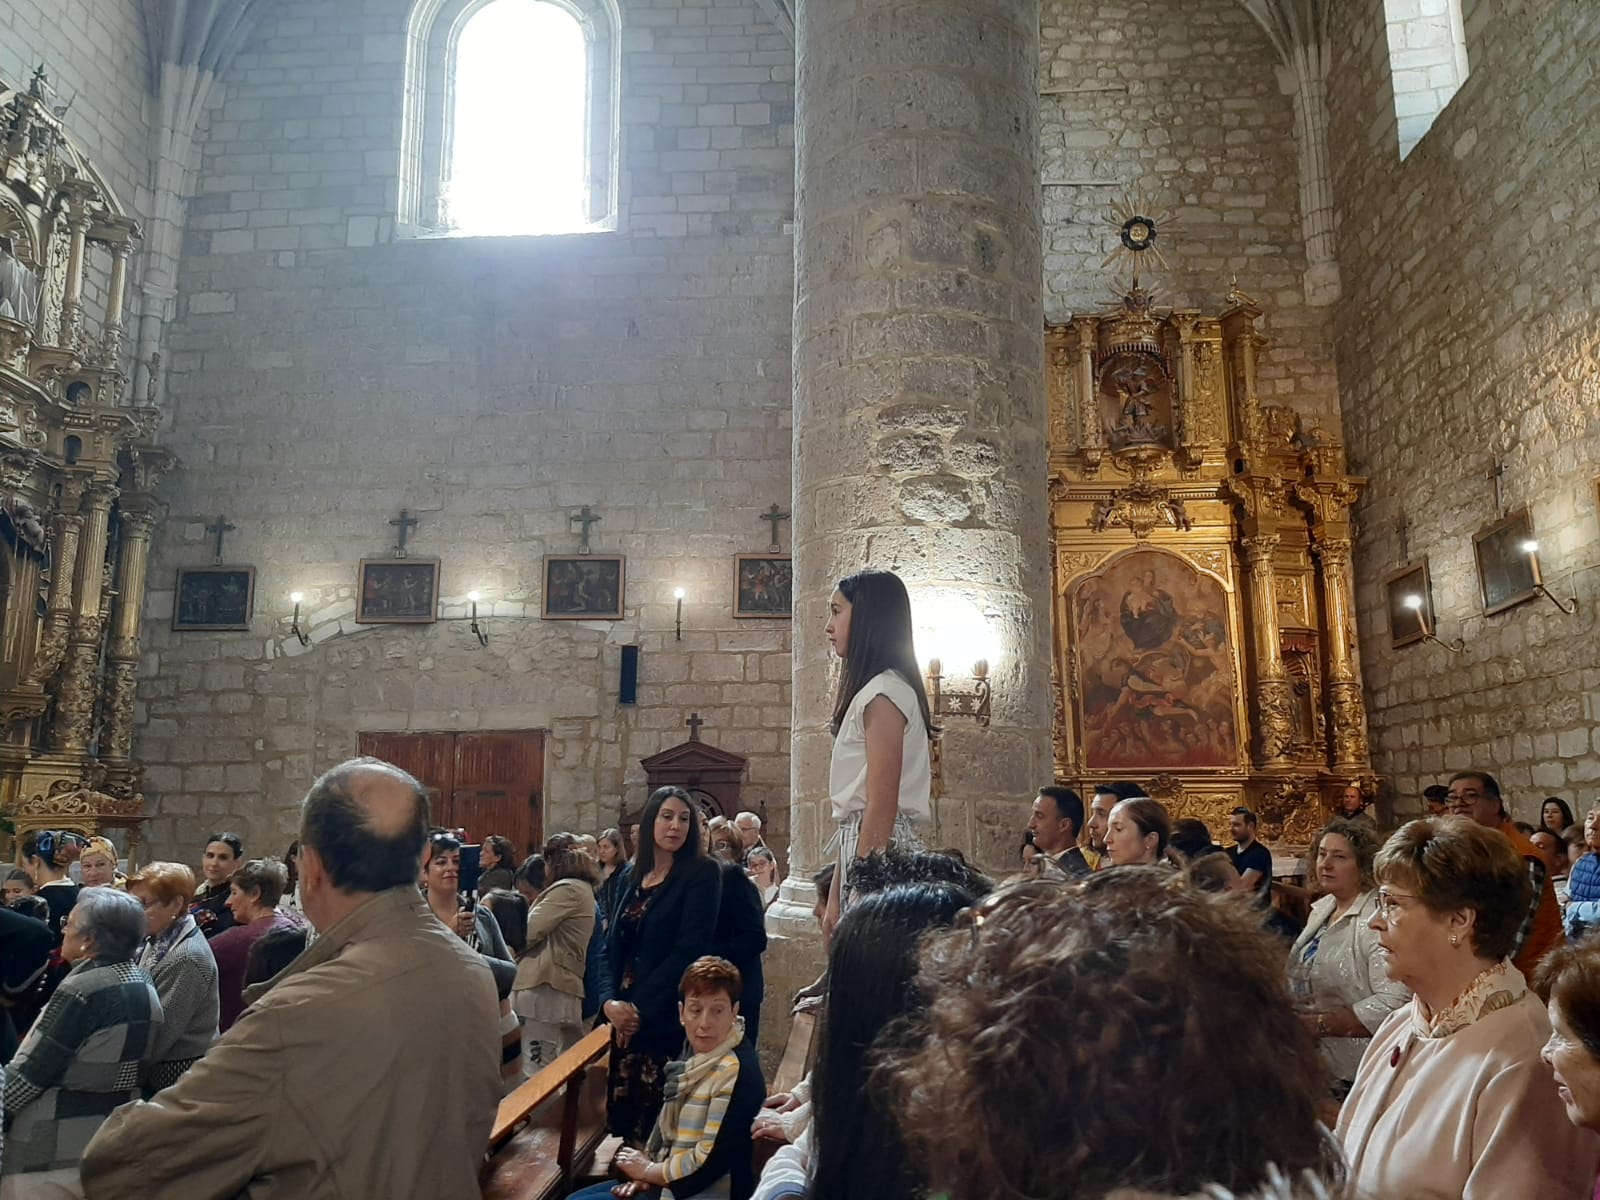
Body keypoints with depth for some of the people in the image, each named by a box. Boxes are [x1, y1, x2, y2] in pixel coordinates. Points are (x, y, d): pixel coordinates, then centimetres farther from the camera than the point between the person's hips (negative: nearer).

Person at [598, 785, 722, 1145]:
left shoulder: (702, 873, -6)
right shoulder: (635, 877, 12)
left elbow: (690, 948, -15)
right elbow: (614, 946, 8)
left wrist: (641, 1007, -16)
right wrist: (609, 1000, -9)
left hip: (669, 1020, -6)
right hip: (627, 1020, 6)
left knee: (659, 1123, -2)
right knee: (623, 1113, 10)